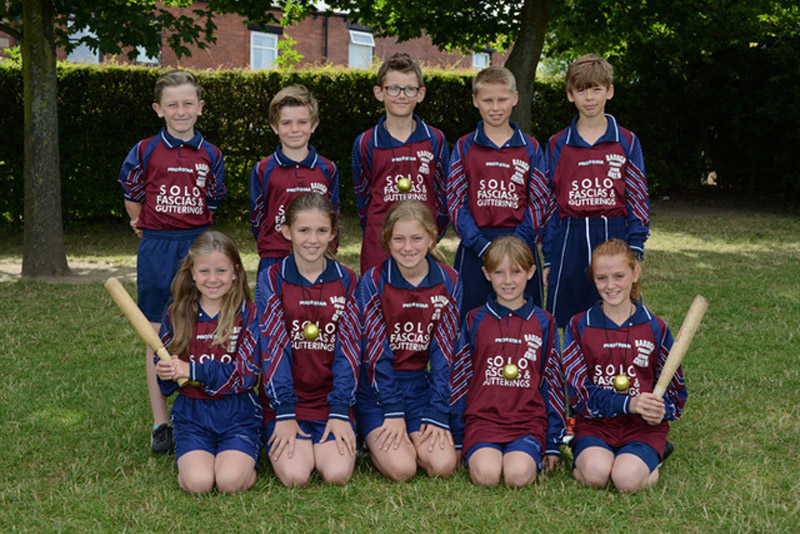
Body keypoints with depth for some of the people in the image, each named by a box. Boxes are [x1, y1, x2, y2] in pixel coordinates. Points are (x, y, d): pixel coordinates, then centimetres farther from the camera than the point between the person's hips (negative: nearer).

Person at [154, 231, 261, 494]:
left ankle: (244, 459, 9)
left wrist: (192, 371, -19)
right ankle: (188, 458, 11)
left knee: (230, 482, -23)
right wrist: (165, 373, -16)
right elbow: (166, 384, 9)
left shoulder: (248, 314, -3)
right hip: (191, 414, 2)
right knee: (198, 482, -22)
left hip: (237, 415, -2)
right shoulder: (178, 314, 6)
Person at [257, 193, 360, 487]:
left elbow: (348, 349, 0)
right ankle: (279, 443, 12)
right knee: (295, 475, -20)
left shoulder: (347, 281, 3)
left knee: (338, 473, -19)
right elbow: (273, 346, -8)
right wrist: (284, 413, -14)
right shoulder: (272, 281, -2)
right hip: (285, 398, -1)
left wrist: (339, 411, -9)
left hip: (331, 397, 1)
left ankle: (329, 443, 13)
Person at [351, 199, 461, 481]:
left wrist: (437, 413, -8)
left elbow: (444, 352, -2)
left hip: (421, 386, 3)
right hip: (376, 388, -3)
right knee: (401, 468, -21)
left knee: (443, 465, -17)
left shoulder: (449, 283, -2)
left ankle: (412, 437, 14)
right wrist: (393, 412, -14)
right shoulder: (373, 282, -10)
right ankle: (374, 439, 11)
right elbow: (376, 351, -11)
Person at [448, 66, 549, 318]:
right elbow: (456, 201, -1)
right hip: (474, 247, 0)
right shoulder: (464, 148, 6)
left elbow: (538, 201, 3)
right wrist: (481, 244, -12)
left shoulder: (530, 148, 8)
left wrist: (518, 242, -11)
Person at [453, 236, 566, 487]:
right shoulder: (474, 320, 8)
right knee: (487, 475, -28)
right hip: (482, 418, 0)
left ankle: (531, 456, 4)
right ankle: (475, 454, 4)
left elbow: (553, 383, 13)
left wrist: (553, 444, 11)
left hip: (529, 421, 0)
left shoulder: (543, 323, 9)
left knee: (518, 475, -27)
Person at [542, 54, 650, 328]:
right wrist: (549, 258, 6)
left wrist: (635, 249, -4)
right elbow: (550, 202, 9)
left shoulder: (627, 142, 6)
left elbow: (638, 198, 5)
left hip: (614, 237, 0)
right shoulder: (557, 145, 7)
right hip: (569, 241, 1)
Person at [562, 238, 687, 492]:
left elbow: (675, 390, 10)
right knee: (595, 474, -31)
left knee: (627, 479, -27)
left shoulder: (655, 328, 6)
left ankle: (651, 456, 5)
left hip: (643, 426, 1)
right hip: (595, 424, -1)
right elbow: (579, 391, -5)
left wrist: (661, 411, -14)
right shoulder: (578, 327, 3)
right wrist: (628, 404, -20)